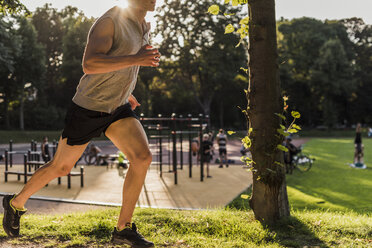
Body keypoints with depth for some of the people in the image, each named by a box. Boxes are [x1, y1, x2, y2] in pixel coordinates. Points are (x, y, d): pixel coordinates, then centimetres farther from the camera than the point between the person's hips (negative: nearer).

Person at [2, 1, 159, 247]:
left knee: (143, 157, -15)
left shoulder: (144, 27, 6)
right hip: (88, 108, -6)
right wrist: (136, 59, -39)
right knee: (61, 167, 7)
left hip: (118, 107, 7)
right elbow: (89, 64, -34)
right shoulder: (109, 21, -21)